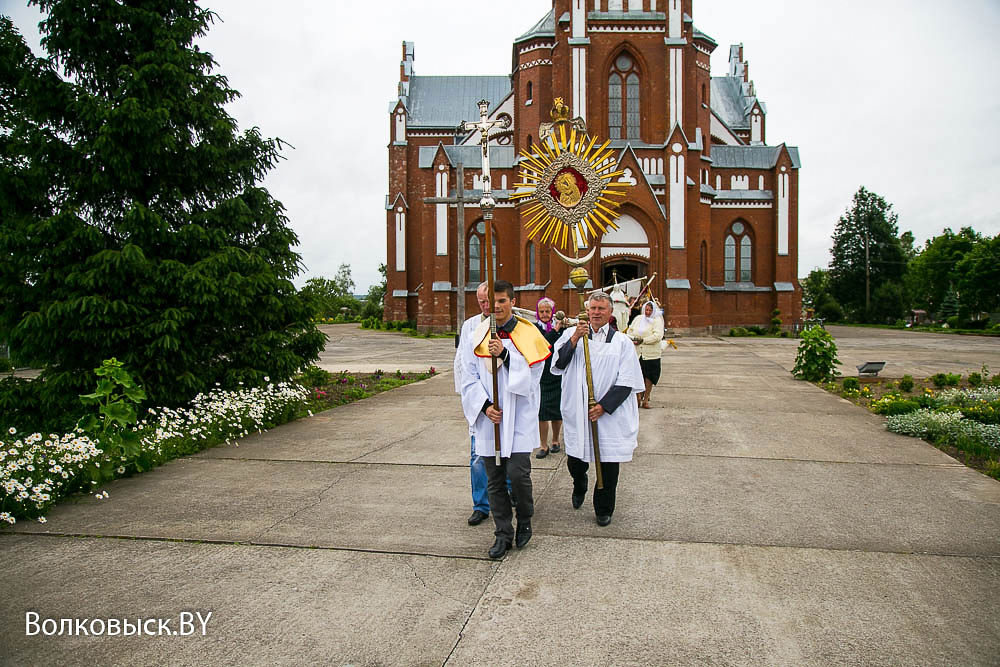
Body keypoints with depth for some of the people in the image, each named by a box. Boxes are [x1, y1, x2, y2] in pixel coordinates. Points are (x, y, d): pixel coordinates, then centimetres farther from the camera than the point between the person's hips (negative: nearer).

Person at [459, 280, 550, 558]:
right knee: (494, 479, 8)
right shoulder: (477, 337, 7)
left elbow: (531, 375, -9)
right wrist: (485, 405, -9)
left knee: (518, 472, -10)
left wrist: (505, 354, -20)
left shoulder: (527, 335, -1)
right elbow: (469, 378, 5)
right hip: (489, 418, 3)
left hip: (518, 417, -3)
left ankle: (524, 521, 19)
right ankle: (503, 533, 22)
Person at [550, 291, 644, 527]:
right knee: (575, 461, 11)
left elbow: (626, 383, -3)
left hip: (610, 413, -1)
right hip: (577, 412, 1)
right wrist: (574, 339, -19)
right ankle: (579, 488, 46)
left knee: (608, 462, 5)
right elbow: (558, 365, -10)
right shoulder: (572, 334, 2)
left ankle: (604, 509, 27)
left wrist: (603, 406, -11)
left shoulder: (622, 342, 0)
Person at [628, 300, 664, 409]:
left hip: (651, 354, -3)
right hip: (637, 353, 3)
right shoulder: (638, 318, 13)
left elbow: (658, 335, -13)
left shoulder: (657, 320, -2)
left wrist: (643, 340, -15)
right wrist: (632, 338, -3)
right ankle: (638, 397, 14)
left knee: (649, 376, 2)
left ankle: (646, 399, 13)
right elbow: (630, 330, 18)